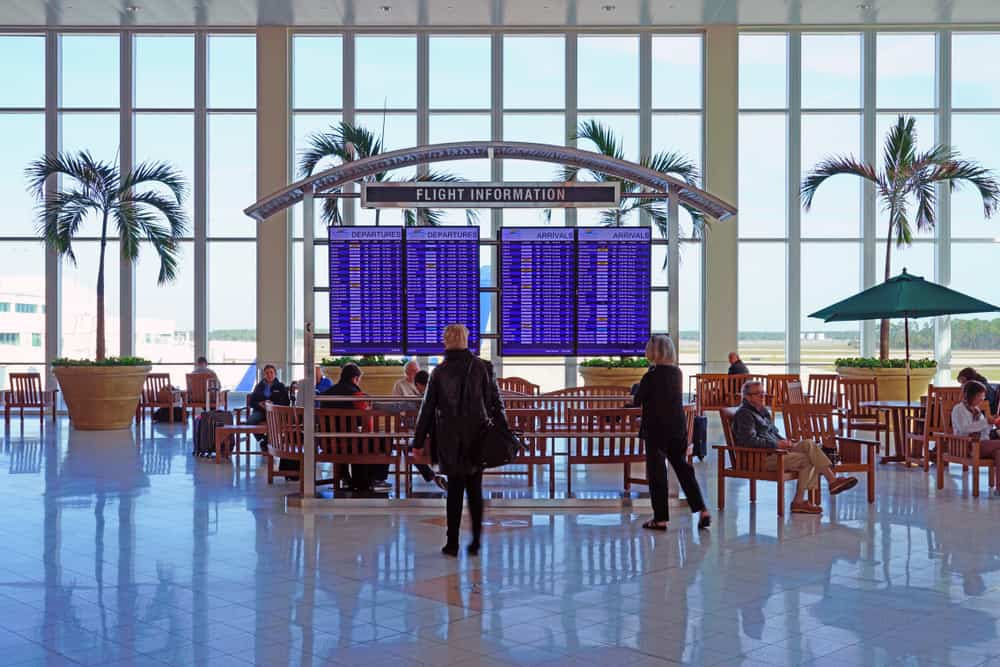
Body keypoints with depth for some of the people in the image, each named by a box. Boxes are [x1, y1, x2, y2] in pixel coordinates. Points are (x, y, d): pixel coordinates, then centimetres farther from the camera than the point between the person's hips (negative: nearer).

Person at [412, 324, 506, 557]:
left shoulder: (439, 372, -2)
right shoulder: (482, 367, -2)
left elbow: (428, 408, 1)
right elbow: (495, 402, -2)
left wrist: (418, 441, 7)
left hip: (450, 441, 0)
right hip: (478, 439, 0)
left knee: (455, 491, 9)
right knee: (475, 490, 11)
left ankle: (452, 543, 11)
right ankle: (475, 542, 11)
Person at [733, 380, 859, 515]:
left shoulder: (763, 411, 22)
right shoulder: (744, 414, -8)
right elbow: (749, 440, -20)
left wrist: (785, 443, 8)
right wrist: (776, 444, -18)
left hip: (775, 450, 9)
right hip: (761, 457, -9)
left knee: (808, 444, -11)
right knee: (807, 460, -20)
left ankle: (832, 480, -19)